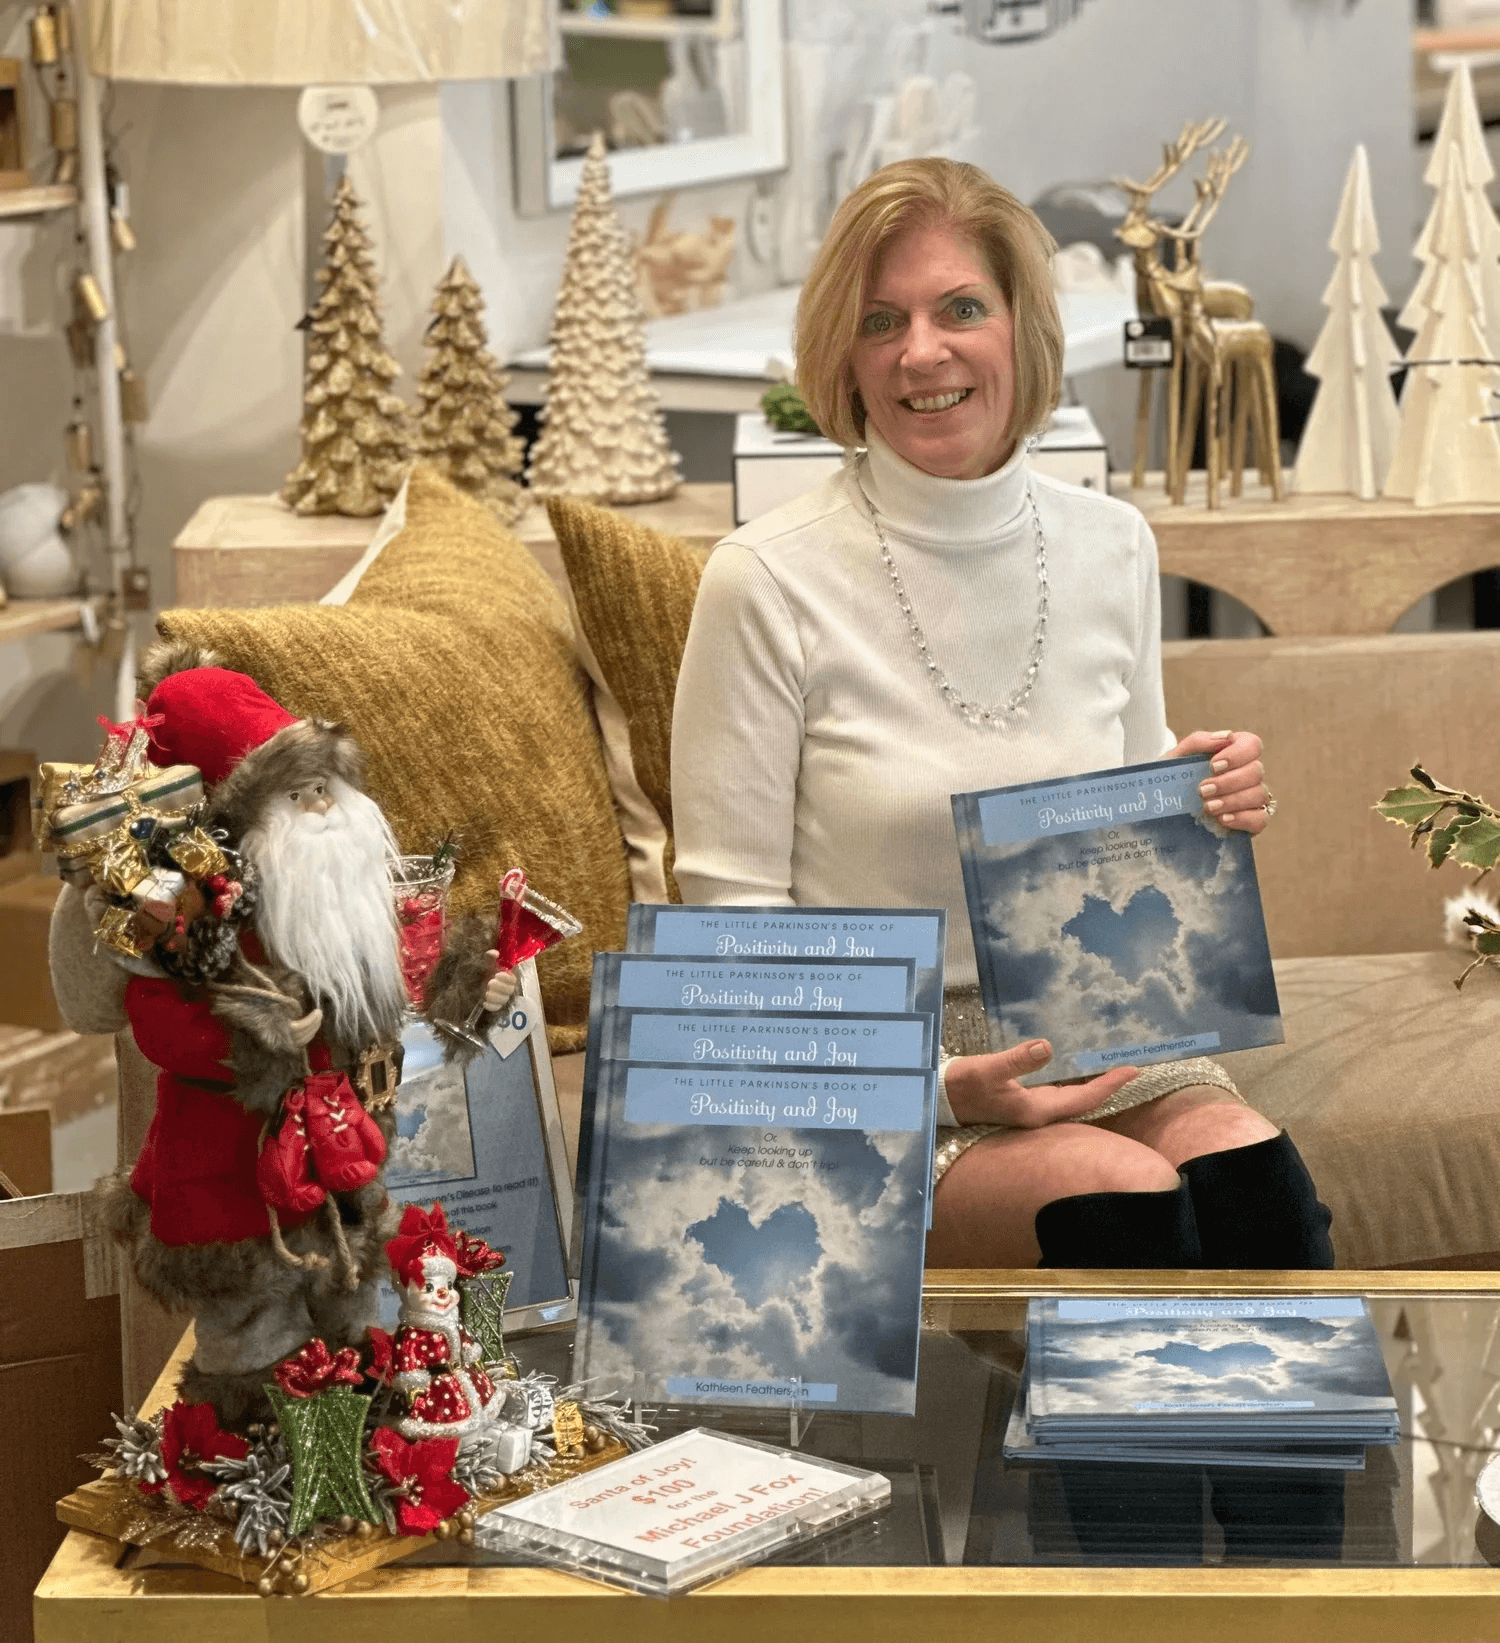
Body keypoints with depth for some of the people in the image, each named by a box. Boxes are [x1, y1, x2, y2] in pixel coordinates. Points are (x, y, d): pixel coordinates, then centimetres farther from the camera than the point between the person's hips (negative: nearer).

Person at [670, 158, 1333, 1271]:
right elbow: (733, 910, -7)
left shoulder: (1113, 549, 7)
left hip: (1088, 1046, 4)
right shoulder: (768, 582, -9)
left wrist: (1206, 808, -4)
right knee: (1122, 1198, -29)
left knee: (1254, 1177, -25)